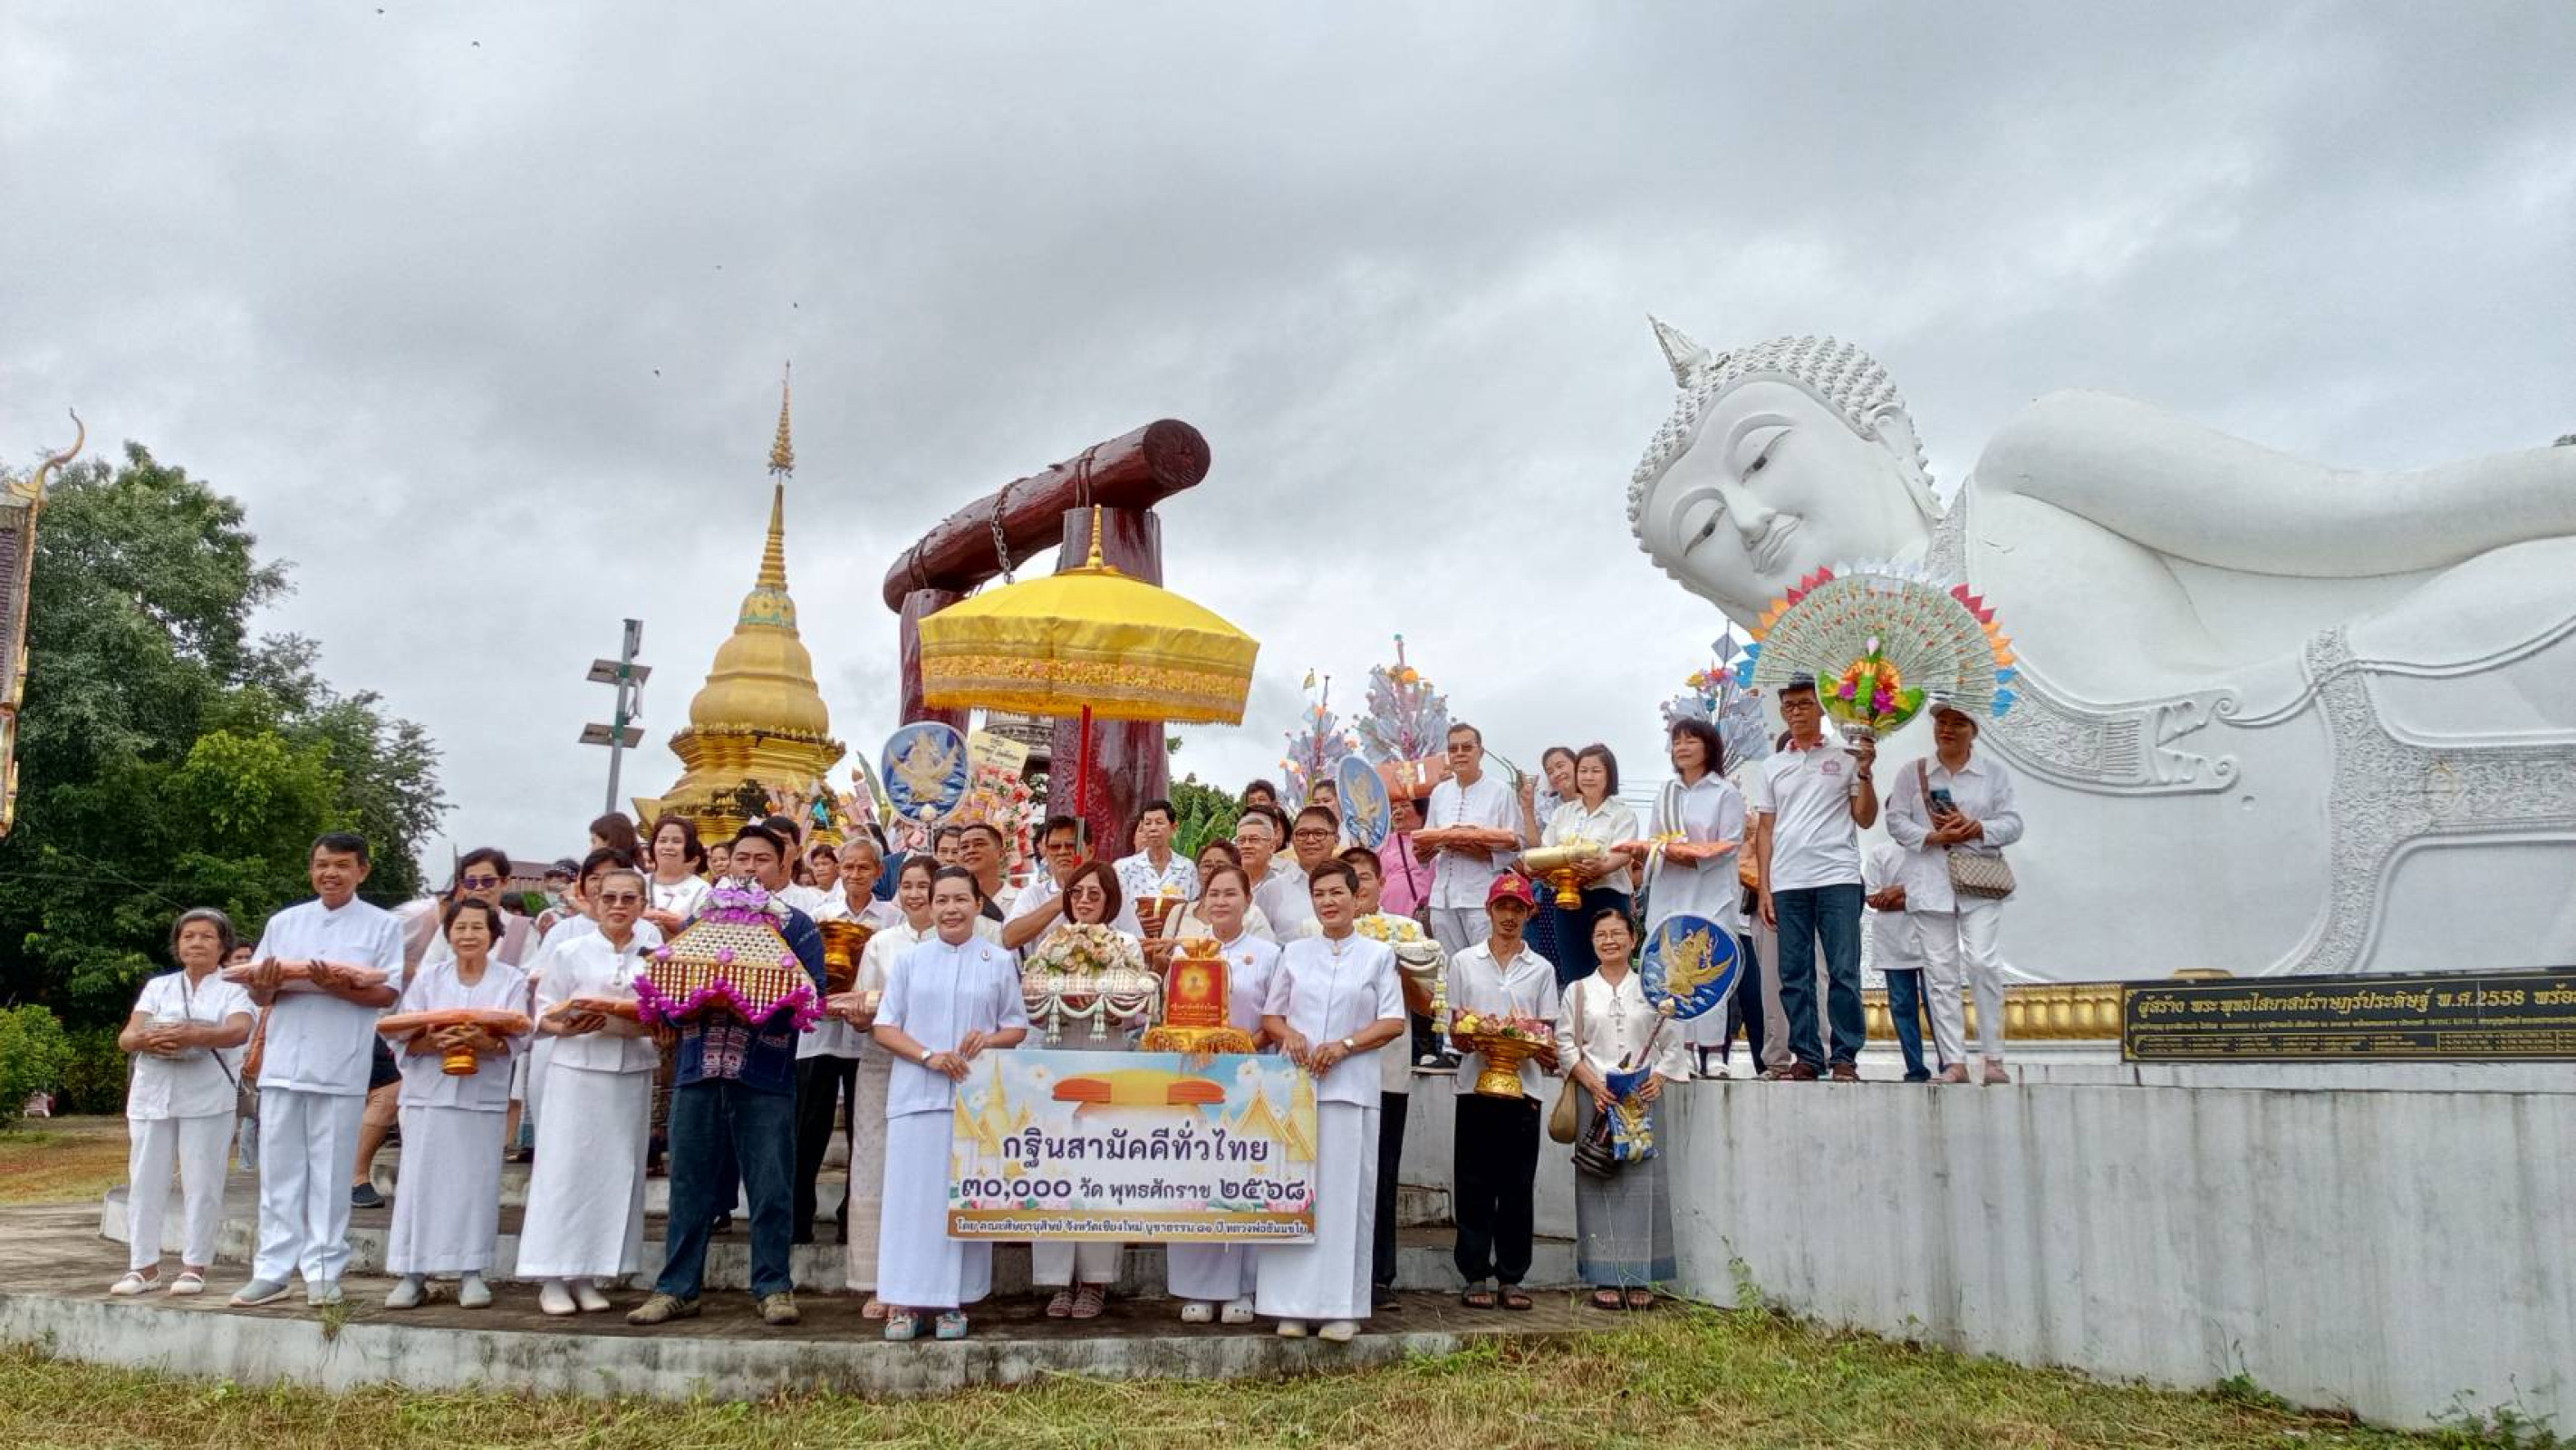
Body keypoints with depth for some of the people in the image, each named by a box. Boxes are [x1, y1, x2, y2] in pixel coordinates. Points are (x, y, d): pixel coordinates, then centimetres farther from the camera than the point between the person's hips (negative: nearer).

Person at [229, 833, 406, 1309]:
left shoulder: (383, 925, 3)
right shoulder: (284, 922, 13)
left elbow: (387, 993, -4)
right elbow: (259, 993, 12)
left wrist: (338, 986, -20)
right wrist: (265, 985, -11)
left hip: (341, 1068, -3)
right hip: (283, 1064, 3)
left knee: (329, 1173, 2)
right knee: (279, 1171, 6)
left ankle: (323, 1272, 9)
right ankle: (272, 1270, 12)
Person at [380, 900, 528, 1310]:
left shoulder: (512, 980, 4)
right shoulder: (427, 978, 8)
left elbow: (513, 1041, -4)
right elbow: (405, 1038, 1)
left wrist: (483, 1042, -24)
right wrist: (434, 1042, -19)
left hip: (483, 1096, -1)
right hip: (429, 1094, 1)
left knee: (476, 1181, 0)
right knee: (422, 1180, 0)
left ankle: (471, 1271, 7)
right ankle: (412, 1272, 7)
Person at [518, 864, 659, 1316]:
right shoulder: (571, 952, 0)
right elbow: (543, 1016, 1)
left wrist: (649, 1024, -11)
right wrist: (565, 1028, -17)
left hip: (631, 1074, 2)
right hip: (577, 1072, -2)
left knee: (613, 1172, 5)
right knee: (565, 1169, -1)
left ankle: (587, 1275, 14)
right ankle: (552, 1278, 7)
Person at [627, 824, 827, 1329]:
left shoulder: (797, 925, 7)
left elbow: (812, 993, -5)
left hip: (765, 1075, -3)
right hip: (699, 1073, 3)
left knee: (770, 1187, 0)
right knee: (689, 1185, 7)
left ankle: (773, 1287, 10)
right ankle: (676, 1288, 16)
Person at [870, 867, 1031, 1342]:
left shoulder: (1000, 961, 7)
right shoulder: (909, 960, 8)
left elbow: (1017, 1027, 9)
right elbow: (885, 1027, 4)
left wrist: (989, 1040, -13)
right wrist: (929, 1056, -12)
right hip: (916, 1095, 0)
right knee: (912, 1195, 0)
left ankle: (953, 1301, 11)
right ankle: (905, 1302, 6)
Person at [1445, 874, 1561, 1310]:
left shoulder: (1541, 969, 11)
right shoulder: (1464, 962, 8)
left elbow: (1548, 1032, 9)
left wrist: (1548, 1052, -14)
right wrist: (1465, 1040, -16)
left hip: (1523, 1088, 1)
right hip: (1476, 1086, -1)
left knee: (1518, 1188, 4)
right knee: (1473, 1187, 2)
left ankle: (1512, 1277, 13)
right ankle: (1476, 1276, 10)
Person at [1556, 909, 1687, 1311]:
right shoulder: (1578, 991, 10)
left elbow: (1672, 1044, 9)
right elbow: (1565, 1045, 4)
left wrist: (1658, 1078, -8)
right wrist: (1592, 1083, -9)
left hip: (1643, 1099, 0)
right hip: (1595, 1097, 0)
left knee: (1642, 1182, -2)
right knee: (1598, 1185, -2)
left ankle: (1639, 1278, 3)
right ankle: (1606, 1278, 3)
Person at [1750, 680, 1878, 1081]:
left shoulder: (1844, 758, 9)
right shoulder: (1772, 768, 16)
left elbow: (1865, 820, 7)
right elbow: (1765, 830, 14)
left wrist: (1865, 774, -7)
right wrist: (1764, 889, 6)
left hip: (1838, 878, -2)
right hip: (1787, 883, 3)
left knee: (1844, 972, -5)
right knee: (1795, 975, 3)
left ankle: (1845, 1058, 0)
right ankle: (1807, 1056, 9)